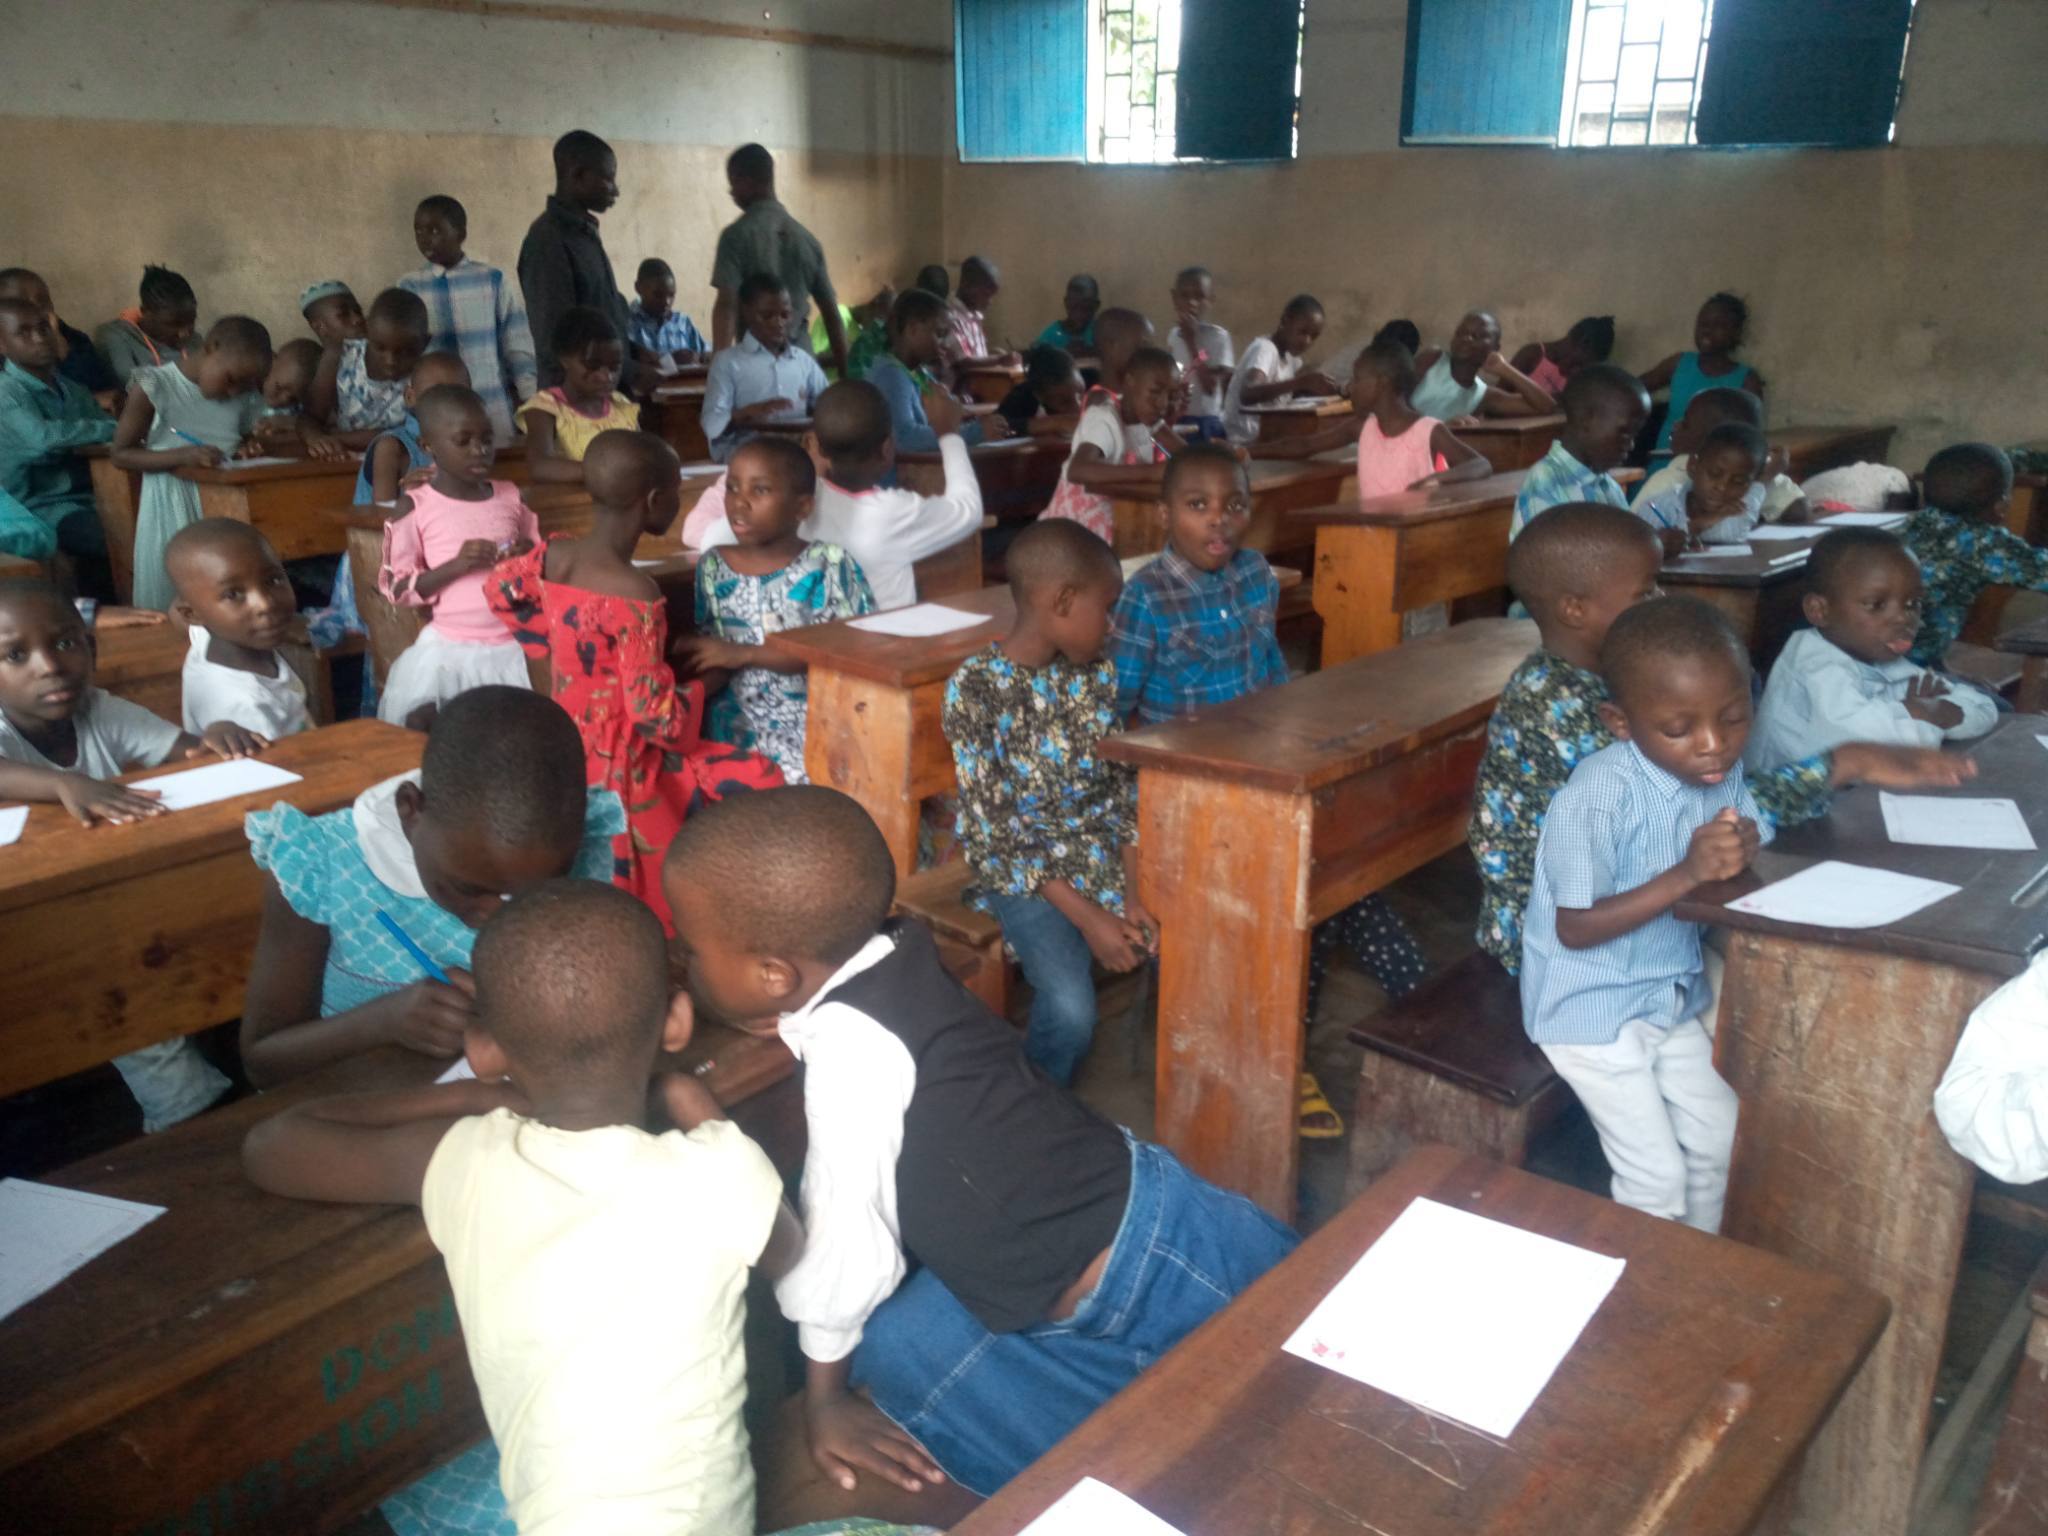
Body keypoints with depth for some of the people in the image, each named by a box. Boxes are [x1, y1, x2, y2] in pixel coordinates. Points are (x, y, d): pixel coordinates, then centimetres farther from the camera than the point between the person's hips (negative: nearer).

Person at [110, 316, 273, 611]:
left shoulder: (244, 397, 4)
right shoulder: (154, 387, -9)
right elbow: (121, 455, -7)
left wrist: (249, 444, -2)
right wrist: (183, 456, -22)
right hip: (172, 509, -4)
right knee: (171, 596, 2)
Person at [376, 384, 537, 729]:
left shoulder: (511, 497, 7)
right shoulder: (415, 506, -4)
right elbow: (397, 590, -6)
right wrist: (455, 565, -19)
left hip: (514, 645, 3)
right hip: (449, 649, -3)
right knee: (422, 727, -10)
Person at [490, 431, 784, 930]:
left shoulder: (553, 555, -3)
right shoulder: (634, 594, -26)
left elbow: (499, 588, 20)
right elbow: (657, 716, -25)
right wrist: (701, 689, -5)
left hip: (568, 749, 9)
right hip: (619, 764, -9)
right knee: (757, 781, -1)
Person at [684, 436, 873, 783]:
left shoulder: (828, 565, -4)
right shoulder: (714, 566, 7)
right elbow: (714, 662, 5)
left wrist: (744, 654, -18)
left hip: (813, 724, -2)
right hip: (737, 727, 3)